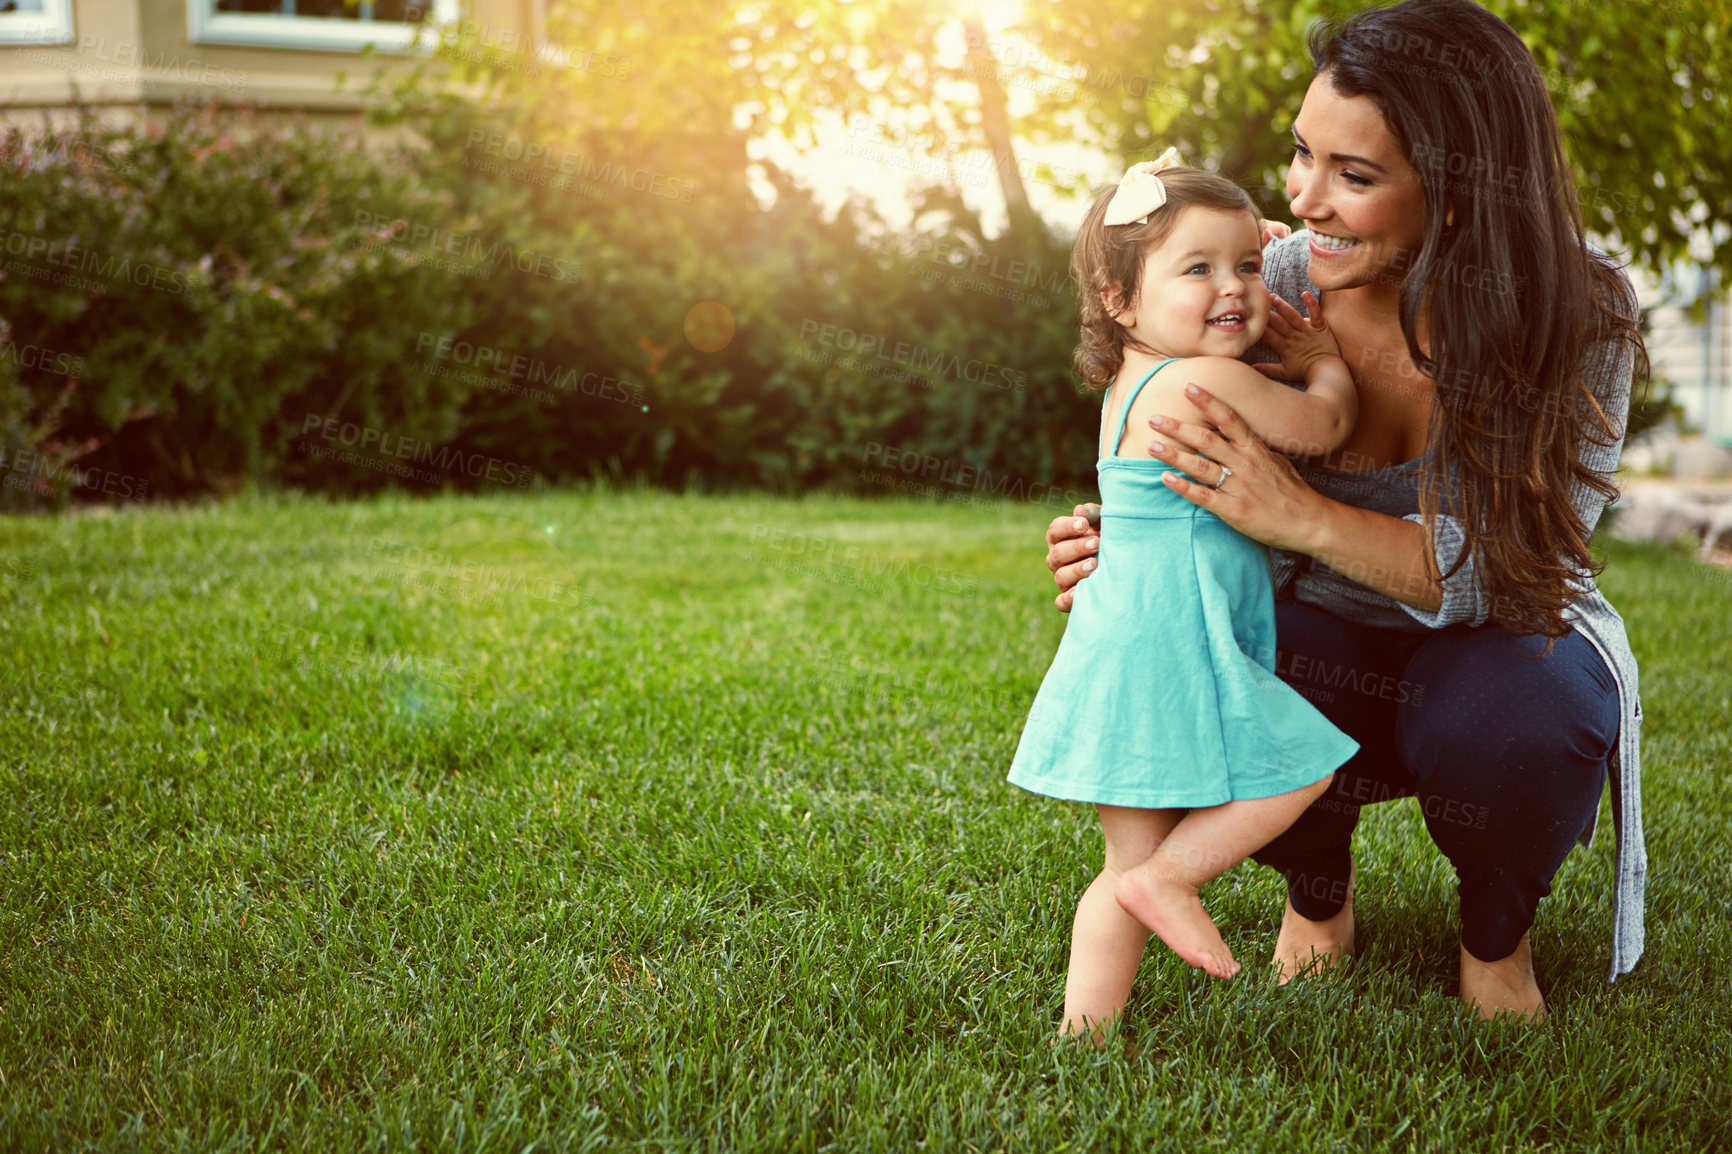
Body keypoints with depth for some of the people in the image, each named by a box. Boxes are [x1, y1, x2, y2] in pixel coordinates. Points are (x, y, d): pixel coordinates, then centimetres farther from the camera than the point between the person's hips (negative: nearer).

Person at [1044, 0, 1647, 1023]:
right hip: (1330, 642, 2)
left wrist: (1304, 518, -41)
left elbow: (1514, 570, -27)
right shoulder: (1270, 288, -16)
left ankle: (1498, 934, 2)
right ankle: (1320, 891, 7)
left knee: (1505, 721, -37)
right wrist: (1126, 546, -27)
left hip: (1503, 640, -2)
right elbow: (1223, 514, -3)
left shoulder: (1579, 311, -22)